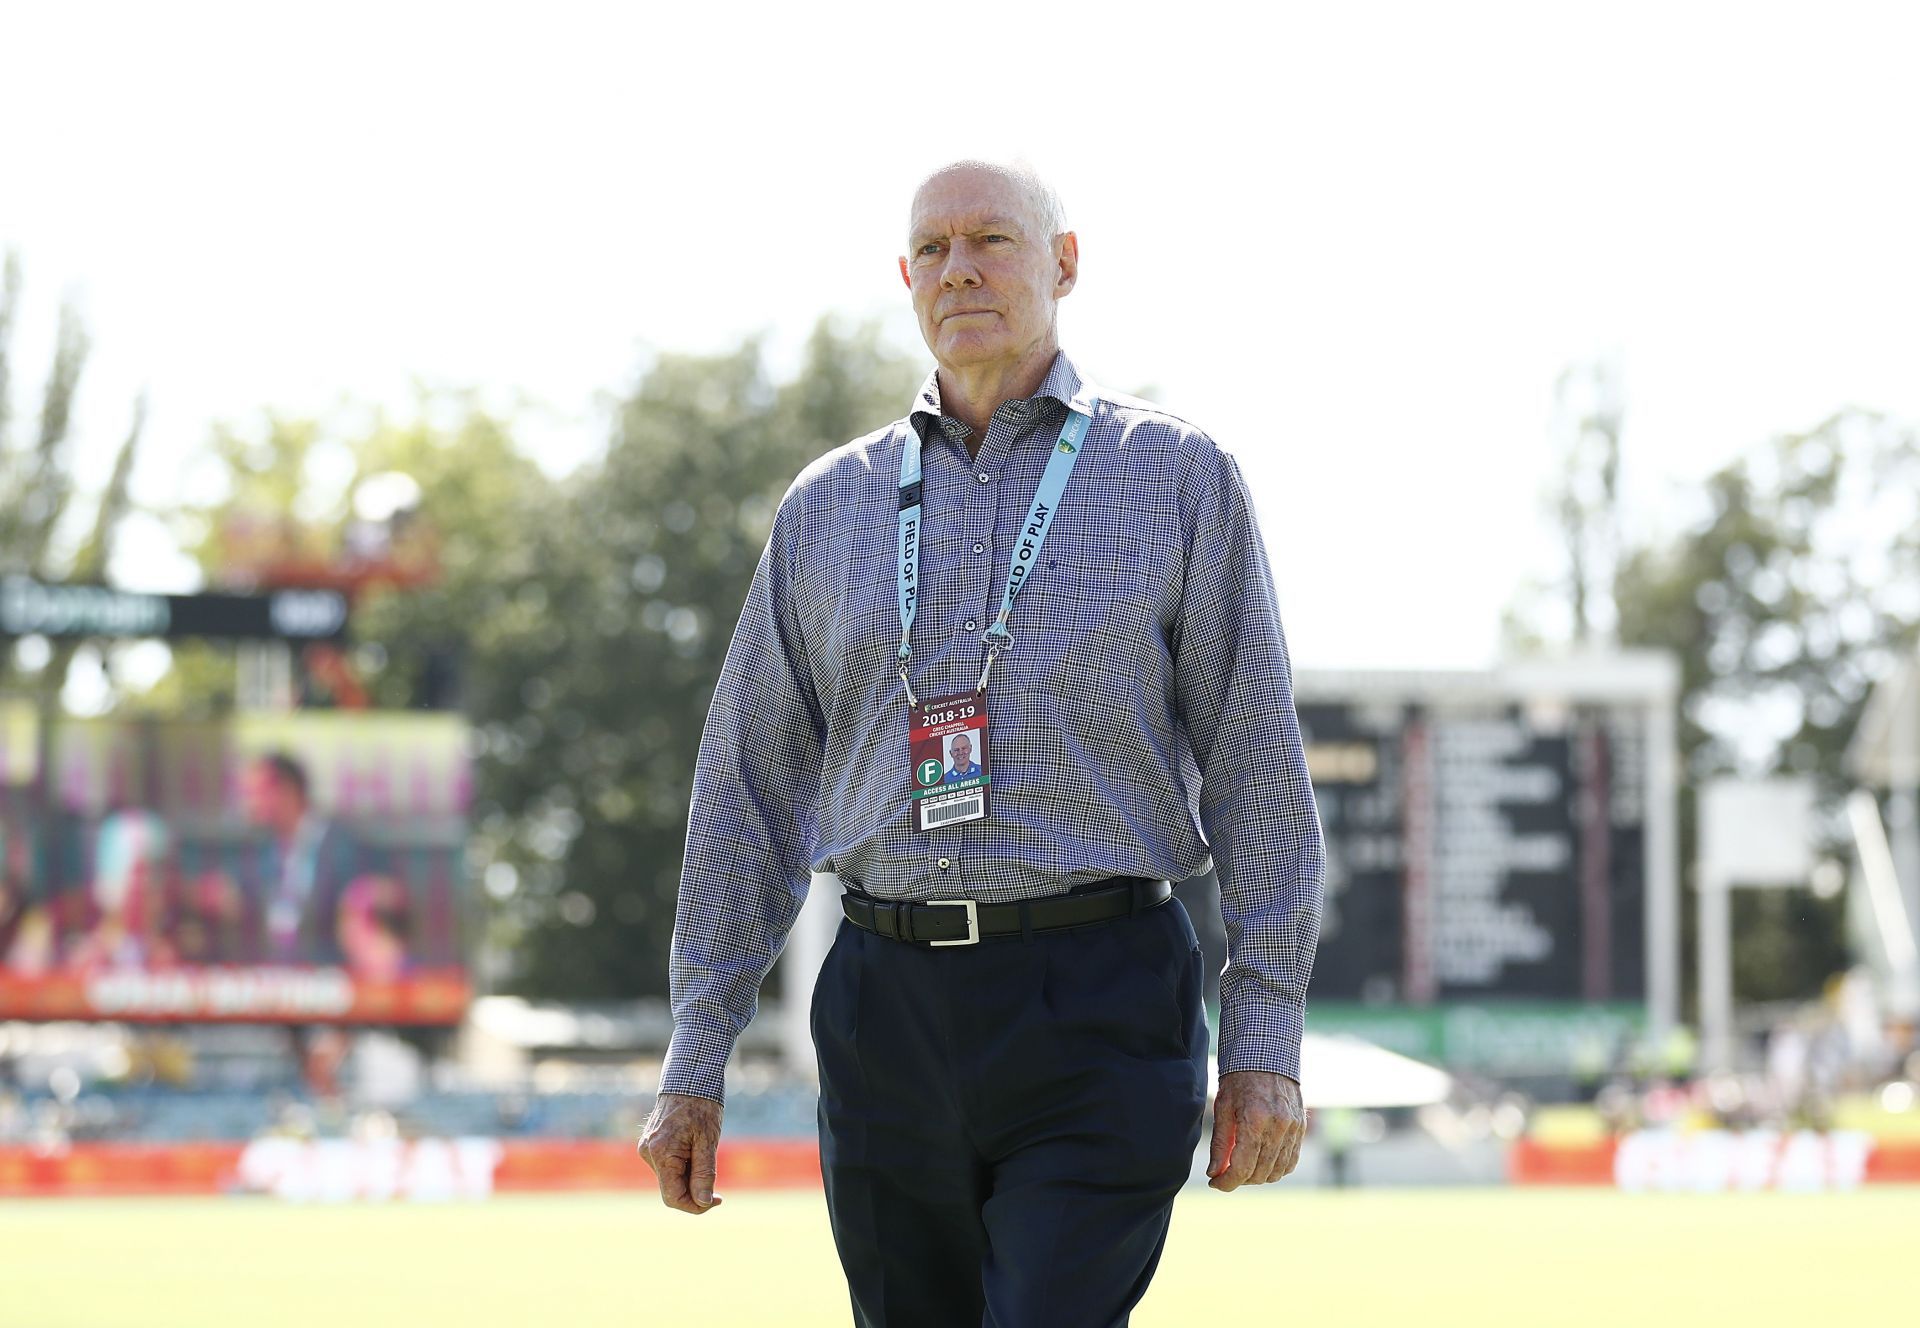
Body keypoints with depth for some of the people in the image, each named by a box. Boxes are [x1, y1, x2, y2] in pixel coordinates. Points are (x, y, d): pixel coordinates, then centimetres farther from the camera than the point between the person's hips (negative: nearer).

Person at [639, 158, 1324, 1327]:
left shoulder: (1179, 476, 5)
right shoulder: (830, 507, 14)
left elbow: (1259, 768, 1)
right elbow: (750, 788, 15)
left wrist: (1267, 1043, -7)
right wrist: (696, 1061, 10)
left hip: (1097, 1019, -4)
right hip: (887, 1012, 4)